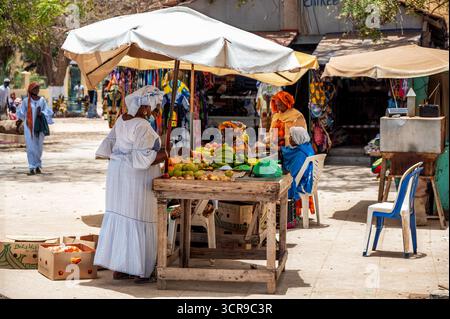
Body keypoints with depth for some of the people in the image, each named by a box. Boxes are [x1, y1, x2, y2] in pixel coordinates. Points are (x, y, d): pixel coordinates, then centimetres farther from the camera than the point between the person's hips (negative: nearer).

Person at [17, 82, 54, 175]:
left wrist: (42, 113, -14)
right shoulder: (26, 101, 0)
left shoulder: (42, 100, 6)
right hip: (29, 126, -2)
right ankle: (32, 167, -3)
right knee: (31, 146, -5)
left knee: (39, 146, 6)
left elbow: (48, 111, 5)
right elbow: (21, 113, 4)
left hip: (40, 126, 2)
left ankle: (38, 166, 19)